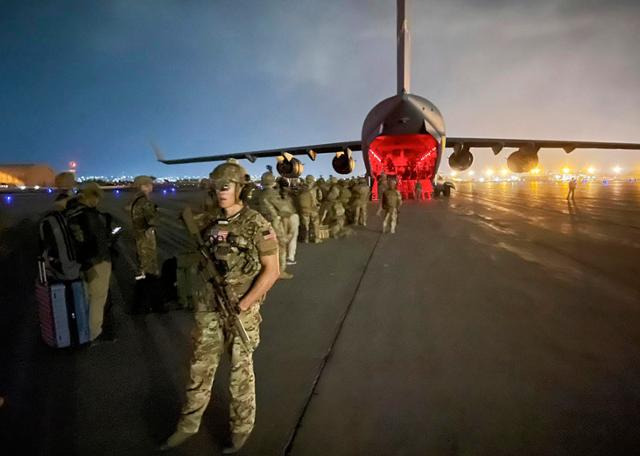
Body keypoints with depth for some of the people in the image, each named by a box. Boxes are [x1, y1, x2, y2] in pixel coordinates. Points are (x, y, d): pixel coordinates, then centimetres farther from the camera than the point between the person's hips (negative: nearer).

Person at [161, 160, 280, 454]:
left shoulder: (256, 224, -14)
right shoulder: (209, 222, 2)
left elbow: (272, 270, -14)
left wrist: (243, 305, -19)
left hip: (242, 307, -5)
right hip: (210, 305, 5)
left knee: (241, 371, 11)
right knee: (200, 366, 16)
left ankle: (241, 428, 33)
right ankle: (188, 424, 36)